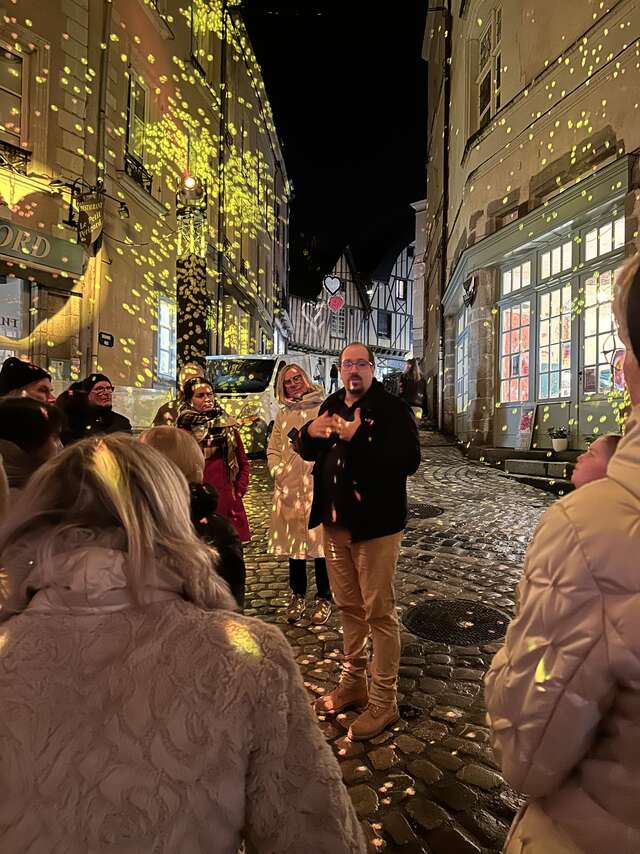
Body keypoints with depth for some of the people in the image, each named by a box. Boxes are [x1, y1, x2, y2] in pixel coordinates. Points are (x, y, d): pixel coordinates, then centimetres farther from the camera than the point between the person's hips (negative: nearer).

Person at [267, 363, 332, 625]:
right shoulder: (282, 416, 15)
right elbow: (273, 450, 13)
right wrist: (278, 472, -2)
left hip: (318, 486, -4)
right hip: (288, 489, 5)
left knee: (320, 541, 1)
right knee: (293, 542, 12)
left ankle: (323, 598, 18)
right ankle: (298, 595, 28)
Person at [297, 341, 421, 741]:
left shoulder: (393, 409, -12)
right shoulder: (332, 405, 11)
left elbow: (409, 460, -25)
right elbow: (308, 452, 19)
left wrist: (356, 438, -30)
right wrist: (310, 432, -5)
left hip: (375, 524, -7)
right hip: (336, 523, 7)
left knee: (379, 612, 3)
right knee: (348, 607, 19)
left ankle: (384, 700, 19)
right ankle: (353, 682, 37)